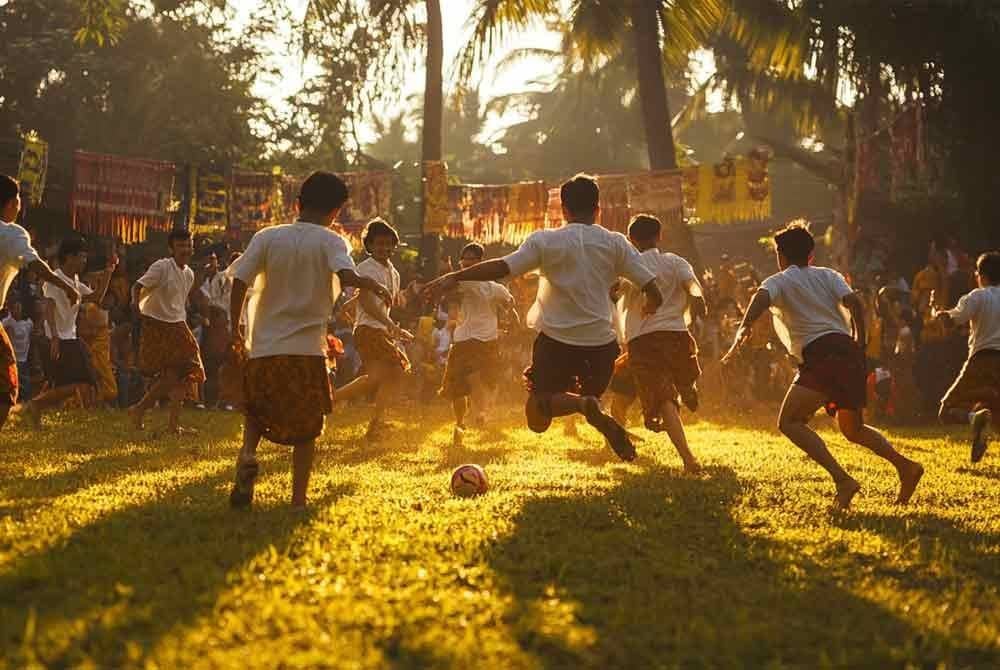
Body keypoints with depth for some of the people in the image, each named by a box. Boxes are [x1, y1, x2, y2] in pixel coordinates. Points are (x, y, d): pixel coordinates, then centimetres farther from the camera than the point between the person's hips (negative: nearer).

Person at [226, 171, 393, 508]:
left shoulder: (267, 237, 4)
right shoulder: (331, 241, -2)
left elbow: (240, 281, -2)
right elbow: (346, 275, -23)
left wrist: (235, 329, 7)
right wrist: (371, 284, -11)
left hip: (264, 345, 2)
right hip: (308, 348, -2)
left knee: (256, 411, 22)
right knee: (306, 428, 11)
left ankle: (248, 454, -7)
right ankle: (298, 498, 5)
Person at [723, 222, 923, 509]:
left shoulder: (777, 281, 10)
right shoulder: (828, 275, 23)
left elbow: (761, 297, -14)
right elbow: (855, 303, 6)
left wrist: (744, 329, -29)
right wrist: (859, 346, 11)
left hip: (821, 355, -7)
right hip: (847, 352, 7)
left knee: (790, 421, -11)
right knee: (853, 429, 24)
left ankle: (842, 479, -27)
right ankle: (905, 466, 9)